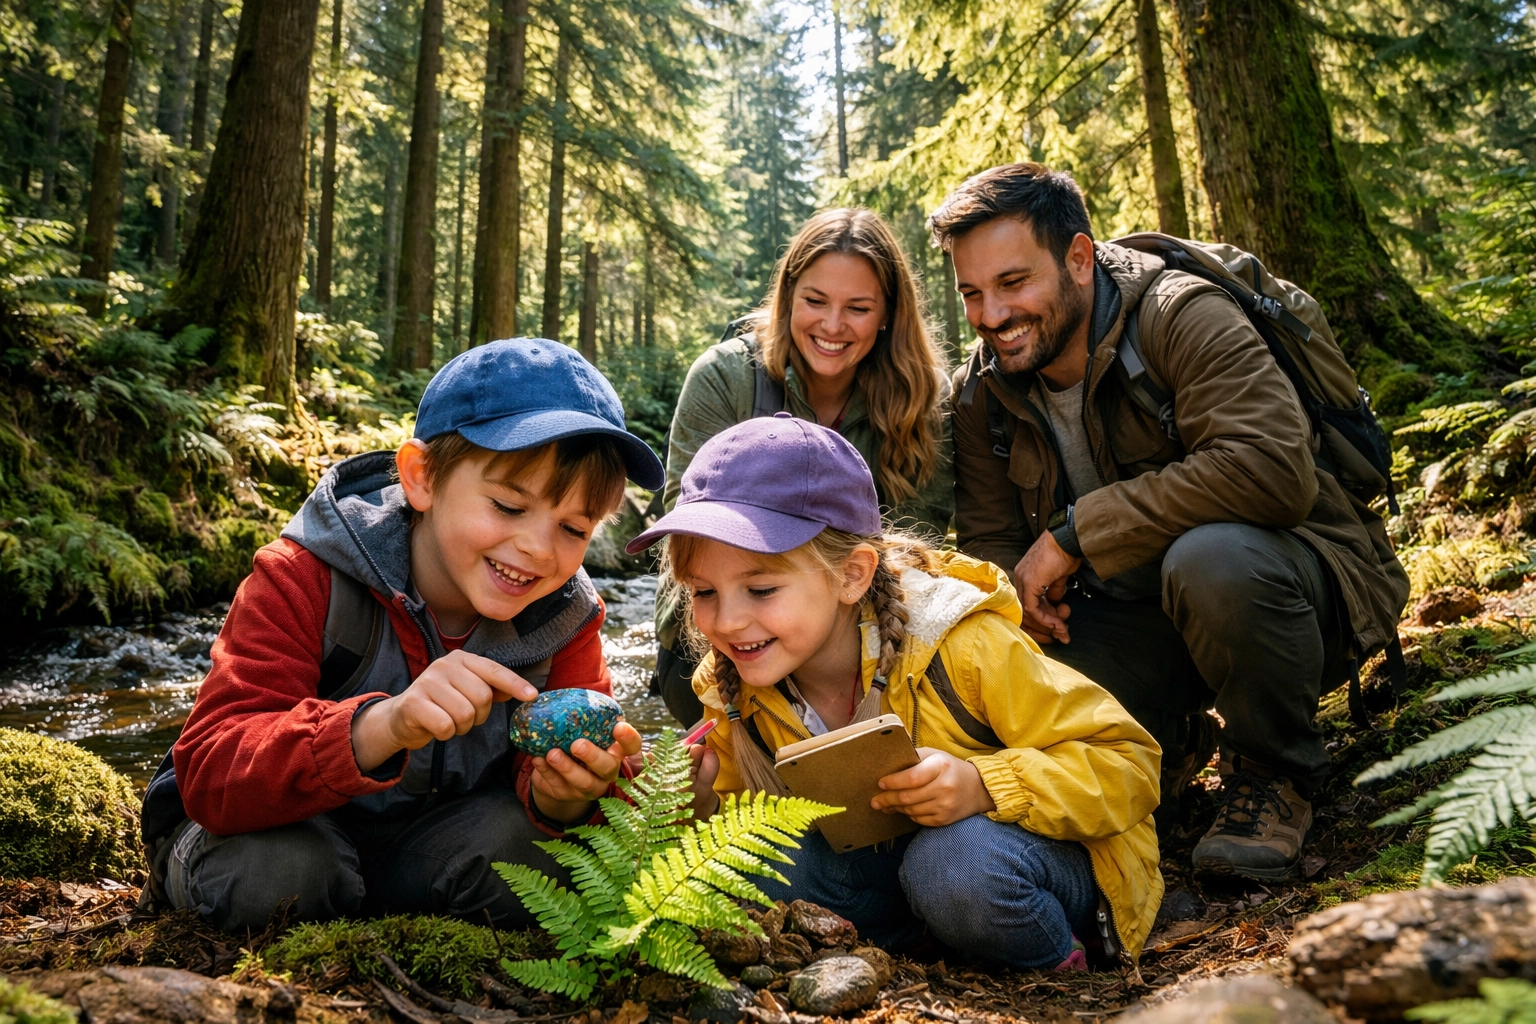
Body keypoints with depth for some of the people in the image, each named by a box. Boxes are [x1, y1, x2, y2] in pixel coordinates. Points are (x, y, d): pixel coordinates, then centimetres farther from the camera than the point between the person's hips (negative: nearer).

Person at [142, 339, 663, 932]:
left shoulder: (566, 620, -12)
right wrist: (382, 725, -49)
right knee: (267, 874, -33)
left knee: (541, 850, -25)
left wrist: (560, 796, -38)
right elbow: (208, 778, -31)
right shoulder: (305, 582, -22)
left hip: (438, 842, 2)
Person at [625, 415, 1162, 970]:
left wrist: (984, 787, -37)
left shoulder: (964, 649, -26)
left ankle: (1057, 963, -5)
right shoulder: (734, 691, -11)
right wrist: (702, 806, -22)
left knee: (953, 860, -36)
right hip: (886, 859, 4)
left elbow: (1129, 761, -20)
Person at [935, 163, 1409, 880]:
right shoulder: (981, 391, 0)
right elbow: (989, 539, 5)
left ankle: (1273, 774, -9)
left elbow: (1273, 469, -34)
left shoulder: (1182, 318, -20)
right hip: (1130, 618, 5)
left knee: (1209, 556, -39)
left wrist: (1077, 531, -31)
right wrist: (1017, 593, -20)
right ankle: (1168, 743, 13)